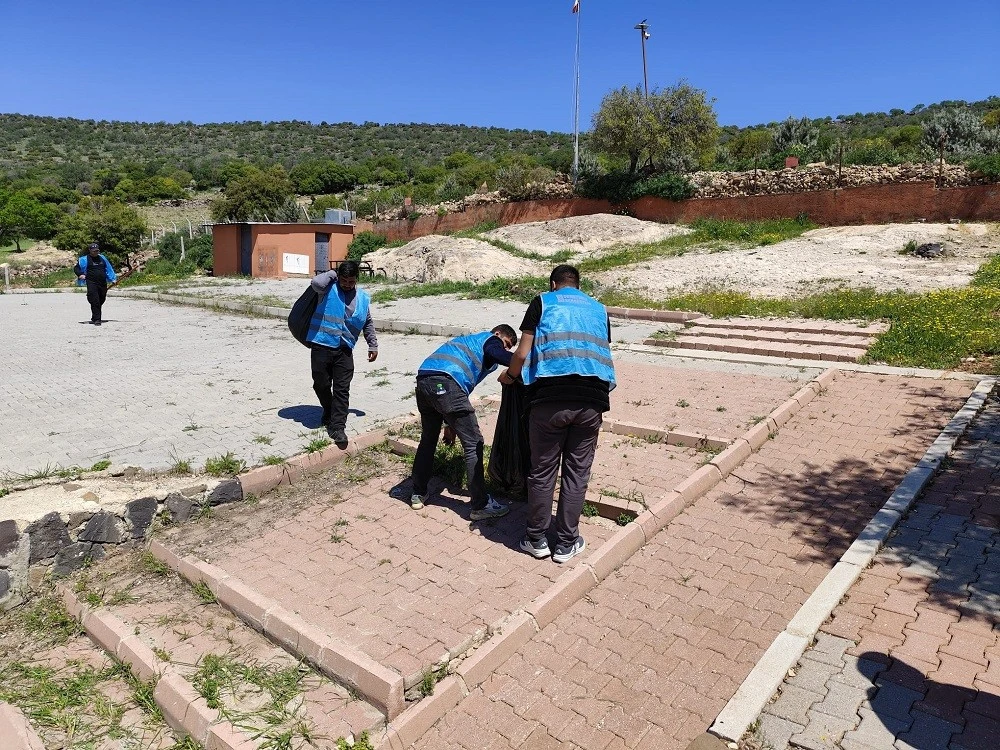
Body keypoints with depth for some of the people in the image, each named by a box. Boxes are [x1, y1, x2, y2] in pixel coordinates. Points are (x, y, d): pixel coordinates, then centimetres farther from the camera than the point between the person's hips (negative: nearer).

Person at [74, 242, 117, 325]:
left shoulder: (102, 258, 17)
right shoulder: (85, 260, 2)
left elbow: (108, 269, 25)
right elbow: (76, 268, 5)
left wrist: (112, 279, 22)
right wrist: (80, 275, -13)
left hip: (103, 284, 5)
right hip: (91, 283, -5)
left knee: (100, 301, 11)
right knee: (95, 302, -14)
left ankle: (94, 318, 26)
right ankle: (97, 319, -14)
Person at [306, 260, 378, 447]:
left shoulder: (363, 298, 8)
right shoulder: (329, 288, -3)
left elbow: (367, 323, 19)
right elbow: (316, 282, -27)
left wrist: (373, 345, 19)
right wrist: (332, 274, -9)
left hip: (344, 350, 2)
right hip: (321, 346, -2)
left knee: (342, 389, -3)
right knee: (321, 384, 8)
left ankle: (337, 427, 0)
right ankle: (329, 412, 35)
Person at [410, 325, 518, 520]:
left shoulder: (469, 340, 39)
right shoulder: (490, 339, 16)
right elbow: (496, 353, -13)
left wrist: (451, 424, 38)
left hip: (423, 379, 9)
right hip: (445, 384, -8)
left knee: (428, 439, 24)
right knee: (473, 444, 0)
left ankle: (418, 495, 34)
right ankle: (481, 505, 5)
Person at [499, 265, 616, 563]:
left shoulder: (542, 302, 11)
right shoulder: (598, 308, 21)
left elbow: (522, 353, 4)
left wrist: (509, 375, 24)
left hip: (550, 398, -2)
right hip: (591, 399, 3)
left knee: (542, 471, 10)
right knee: (577, 473, 11)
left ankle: (537, 539, 22)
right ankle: (566, 543, 21)